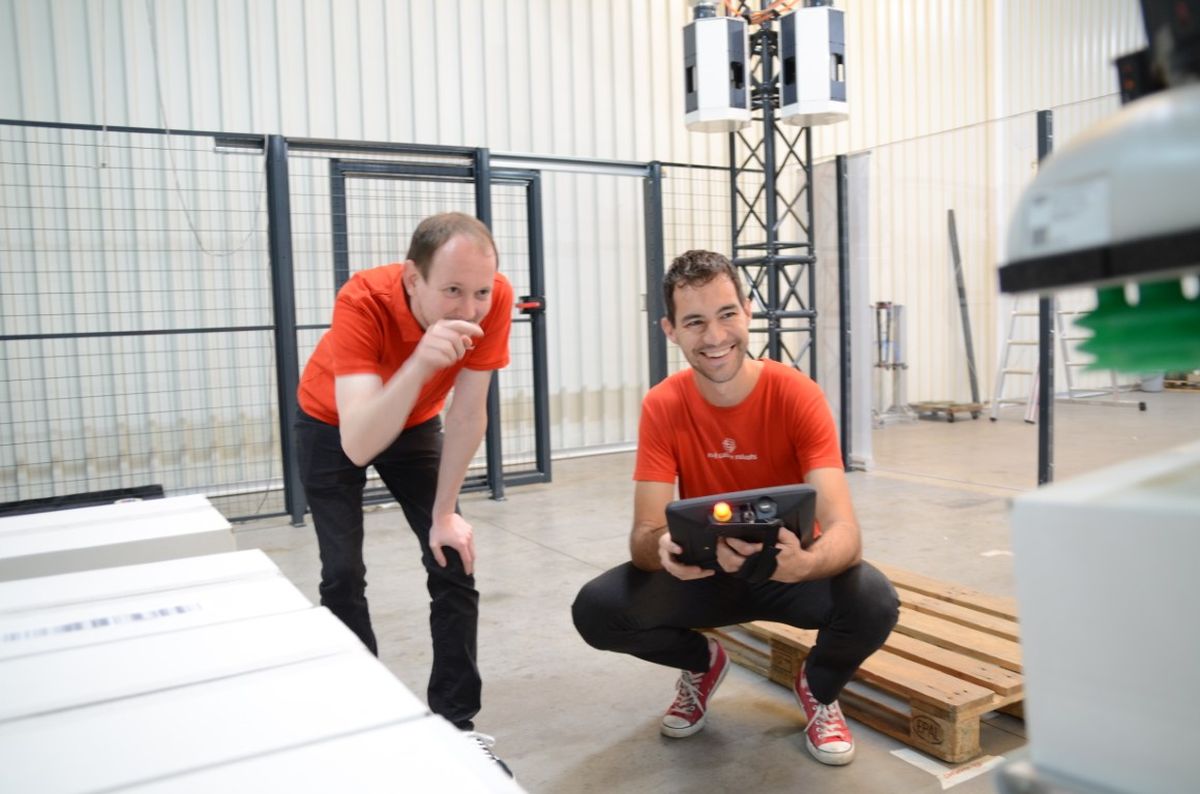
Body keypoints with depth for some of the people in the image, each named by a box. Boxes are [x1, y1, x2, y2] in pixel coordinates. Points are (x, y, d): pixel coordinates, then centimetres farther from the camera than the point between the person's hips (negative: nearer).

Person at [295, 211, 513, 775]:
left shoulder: (493, 298, -31)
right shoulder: (364, 300, -39)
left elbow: (468, 413, -19)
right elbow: (358, 445, -47)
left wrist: (444, 513, -13)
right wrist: (419, 363, -60)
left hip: (415, 423, 3)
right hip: (332, 423, -2)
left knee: (453, 564, -6)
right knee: (343, 574, -8)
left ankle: (455, 723, 8)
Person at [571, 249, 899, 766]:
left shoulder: (797, 396, -22)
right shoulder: (662, 408, -16)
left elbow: (844, 531, -29)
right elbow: (644, 536, -22)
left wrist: (803, 562, -53)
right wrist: (665, 548, -47)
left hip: (791, 570, -1)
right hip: (703, 573, 2)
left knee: (874, 602, -32)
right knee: (597, 608, -23)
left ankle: (817, 688, 6)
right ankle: (702, 663, 12)